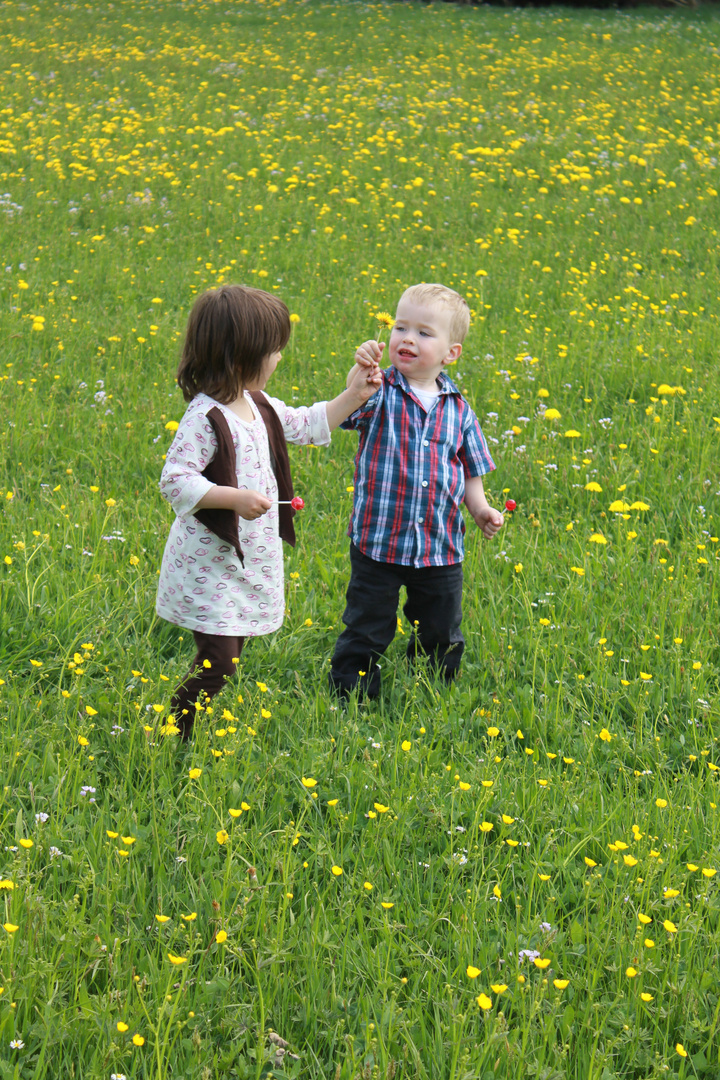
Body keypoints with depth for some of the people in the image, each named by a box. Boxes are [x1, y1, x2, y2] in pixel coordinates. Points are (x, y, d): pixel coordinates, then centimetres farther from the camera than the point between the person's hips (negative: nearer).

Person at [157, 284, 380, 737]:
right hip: (209, 565, -9)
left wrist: (353, 397, 20)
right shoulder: (206, 417, -21)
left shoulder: (259, 406, 8)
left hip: (249, 561, 9)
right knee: (217, 664, -11)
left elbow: (307, 425, 26)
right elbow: (175, 481, -26)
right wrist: (236, 498, -32)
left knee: (232, 655, 13)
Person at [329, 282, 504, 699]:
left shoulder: (458, 410, 4)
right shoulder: (380, 394, -6)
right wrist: (360, 374, -44)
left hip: (440, 550, 3)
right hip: (378, 542, -3)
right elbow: (345, 412, -28)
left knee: (442, 640, 17)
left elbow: (471, 471, 14)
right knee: (365, 634, 6)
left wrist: (480, 508, -3)